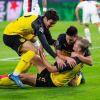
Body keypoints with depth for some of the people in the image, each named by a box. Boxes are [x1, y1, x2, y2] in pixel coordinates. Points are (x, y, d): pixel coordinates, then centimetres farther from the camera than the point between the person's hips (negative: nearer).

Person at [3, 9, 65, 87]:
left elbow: (49, 40, 9)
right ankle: (15, 75, -25)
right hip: (10, 35, -10)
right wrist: (56, 57, -40)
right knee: (33, 51, -24)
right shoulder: (38, 24, -27)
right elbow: (44, 44, -35)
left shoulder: (43, 23, 2)